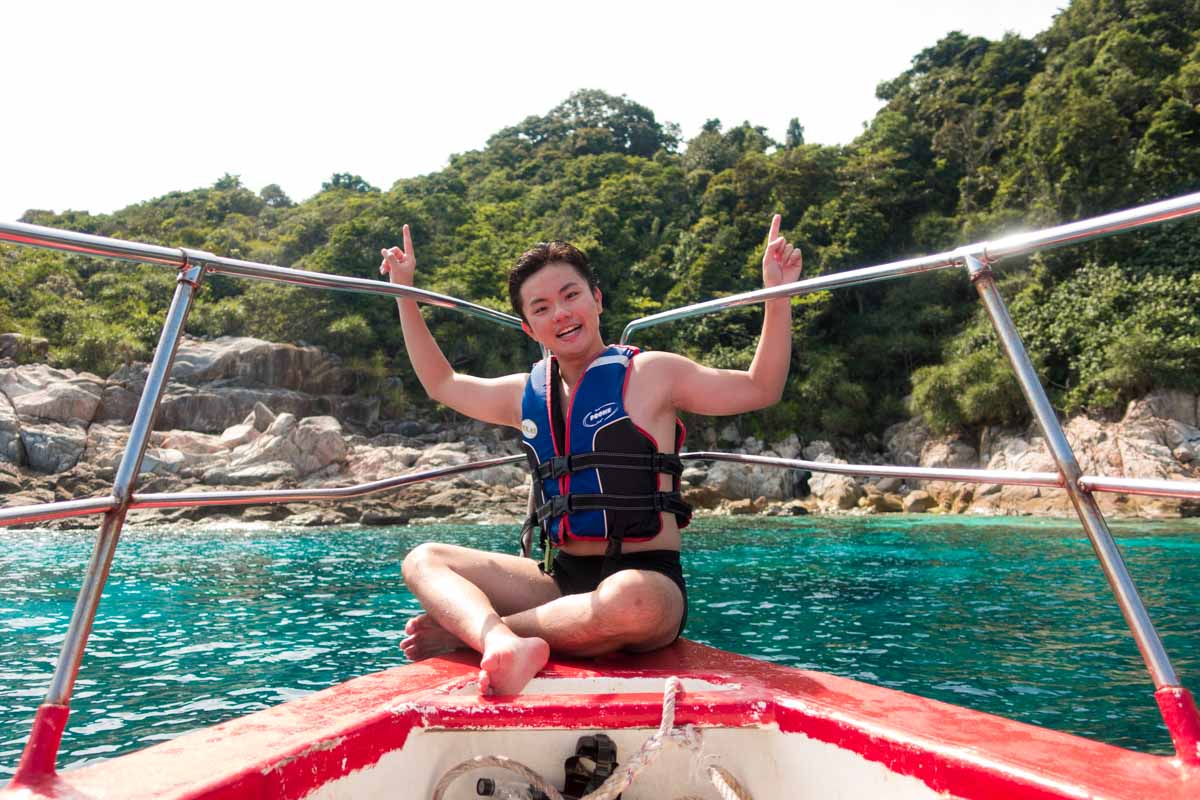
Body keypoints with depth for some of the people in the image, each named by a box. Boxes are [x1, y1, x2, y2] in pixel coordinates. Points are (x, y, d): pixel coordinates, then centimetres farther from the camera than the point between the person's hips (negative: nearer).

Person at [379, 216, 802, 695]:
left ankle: (468, 627, -20)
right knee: (424, 560, -8)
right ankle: (503, 646, -37)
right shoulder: (526, 395, 13)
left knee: (628, 600, -41)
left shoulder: (651, 375, 0)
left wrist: (777, 295, -4)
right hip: (561, 580, 5)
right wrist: (404, 292, 28)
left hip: (648, 580, -5)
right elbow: (441, 383, 28)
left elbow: (759, 389, 6)